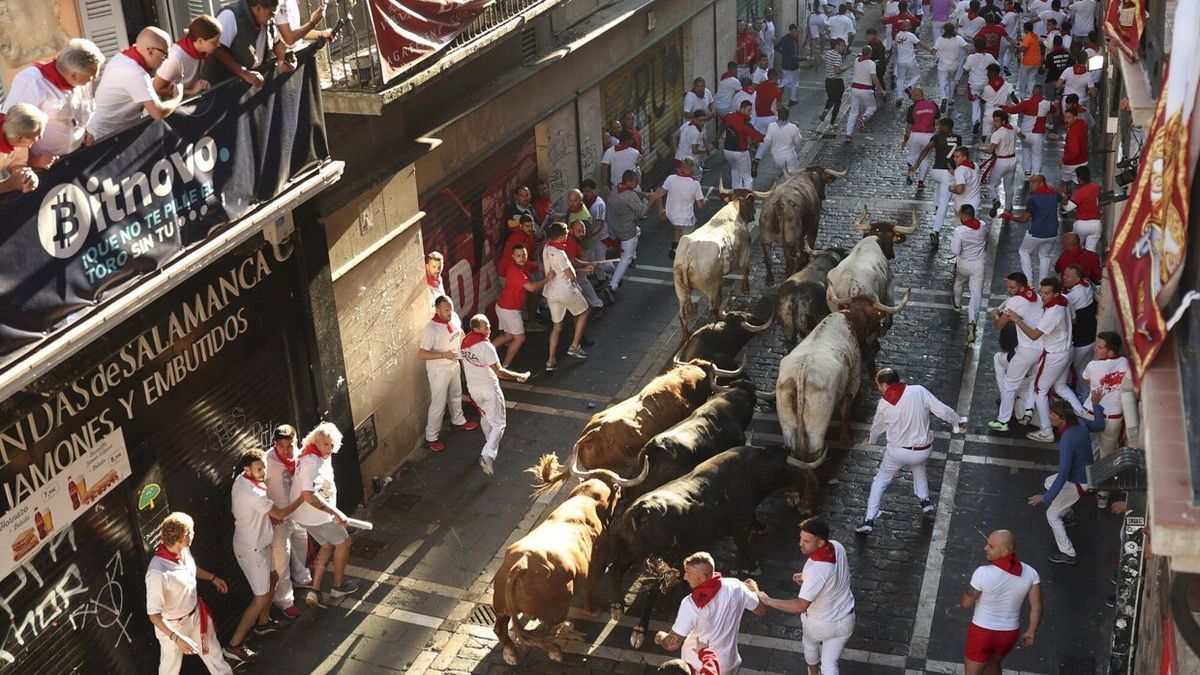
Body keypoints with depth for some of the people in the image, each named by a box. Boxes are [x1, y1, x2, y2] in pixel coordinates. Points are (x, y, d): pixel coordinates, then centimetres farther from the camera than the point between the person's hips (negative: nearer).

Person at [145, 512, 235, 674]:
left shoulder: (183, 551, -15)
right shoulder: (157, 573, -38)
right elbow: (153, 614, -31)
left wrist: (213, 578, 22)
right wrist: (176, 638, -37)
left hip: (196, 614, 7)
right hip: (173, 626, -7)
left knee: (212, 650, 28)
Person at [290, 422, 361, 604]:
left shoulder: (313, 455, 3)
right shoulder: (314, 463, -30)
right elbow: (309, 495, -40)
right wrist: (336, 513, -35)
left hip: (305, 513, 9)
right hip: (316, 516, -9)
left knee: (328, 545, 23)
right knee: (344, 542, 13)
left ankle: (314, 592, 19)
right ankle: (338, 586, 29)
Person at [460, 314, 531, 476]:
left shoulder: (465, 343, -2)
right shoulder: (486, 346, -26)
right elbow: (499, 371, -26)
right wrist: (519, 376, -16)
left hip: (472, 388, 8)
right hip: (489, 390, -8)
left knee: (485, 417, 29)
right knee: (498, 423, 1)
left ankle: (492, 444, 49)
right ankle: (488, 455, -14)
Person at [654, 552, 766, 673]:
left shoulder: (691, 604, -29)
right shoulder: (735, 587, -19)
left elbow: (672, 644, -23)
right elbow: (761, 610, -1)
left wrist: (660, 637, 0)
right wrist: (753, 588, 19)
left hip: (697, 668, -3)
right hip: (728, 666, 3)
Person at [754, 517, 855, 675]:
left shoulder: (816, 570, -39)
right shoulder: (837, 546, -16)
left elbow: (800, 606, -39)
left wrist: (768, 600, -32)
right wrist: (807, 577, 3)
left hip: (820, 624, -4)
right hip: (845, 620, 4)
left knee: (810, 644, 31)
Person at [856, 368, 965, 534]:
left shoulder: (883, 404, -11)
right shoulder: (919, 391, -14)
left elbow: (877, 426, 8)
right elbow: (943, 410, -12)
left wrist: (870, 438, 31)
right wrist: (958, 421, 8)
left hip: (897, 452, -2)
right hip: (923, 450, 2)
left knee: (880, 481, 16)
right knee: (918, 465, 37)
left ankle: (869, 521, 10)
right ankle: (925, 500, 38)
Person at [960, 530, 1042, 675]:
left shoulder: (983, 573, -29)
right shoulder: (1030, 573, -15)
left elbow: (966, 603, -16)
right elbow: (1037, 607, -10)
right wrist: (1031, 632, 6)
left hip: (982, 633, -4)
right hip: (1009, 633, 5)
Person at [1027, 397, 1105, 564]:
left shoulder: (1067, 441, -37)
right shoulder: (1079, 422, -13)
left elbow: (1063, 474, -37)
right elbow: (1099, 426, 8)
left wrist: (1046, 498, -34)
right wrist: (1096, 404, 21)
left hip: (1078, 483, -9)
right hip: (1085, 472, 9)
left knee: (1052, 515, 2)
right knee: (1049, 482, 30)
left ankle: (1067, 554, 13)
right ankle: (1067, 514, 48)